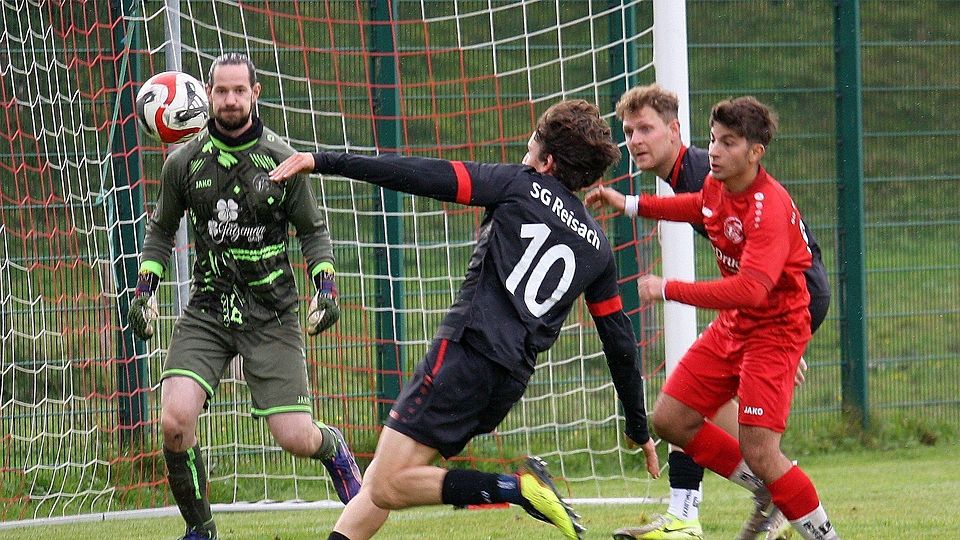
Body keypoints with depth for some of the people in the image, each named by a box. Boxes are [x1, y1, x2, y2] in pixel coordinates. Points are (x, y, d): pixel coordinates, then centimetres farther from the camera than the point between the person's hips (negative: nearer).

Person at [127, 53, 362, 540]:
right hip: (206, 312, 1)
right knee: (174, 421, -20)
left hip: (271, 315, -1)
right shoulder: (184, 162, 1)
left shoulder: (282, 161, -3)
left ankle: (334, 449, 34)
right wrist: (144, 291, 7)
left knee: (296, 439, -5)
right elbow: (161, 229, 16)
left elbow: (313, 230, 8)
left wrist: (325, 289, -5)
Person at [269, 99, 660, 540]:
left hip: (465, 353, -7)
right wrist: (639, 429, 32)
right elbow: (620, 342, 22)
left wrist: (324, 162, -3)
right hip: (511, 382, 7)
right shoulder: (597, 246, 19)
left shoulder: (519, 185, 4)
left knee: (388, 487, -13)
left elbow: (421, 177, -4)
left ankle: (515, 487, -21)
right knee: (379, 479, 11)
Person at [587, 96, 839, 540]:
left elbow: (750, 289, -39)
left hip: (774, 330, -9)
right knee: (670, 420, 6)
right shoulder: (717, 186, -2)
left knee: (758, 452, -17)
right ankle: (766, 490, 22)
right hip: (731, 325, 9)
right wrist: (631, 205, 21)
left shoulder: (770, 208, -28)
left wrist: (669, 290, -38)